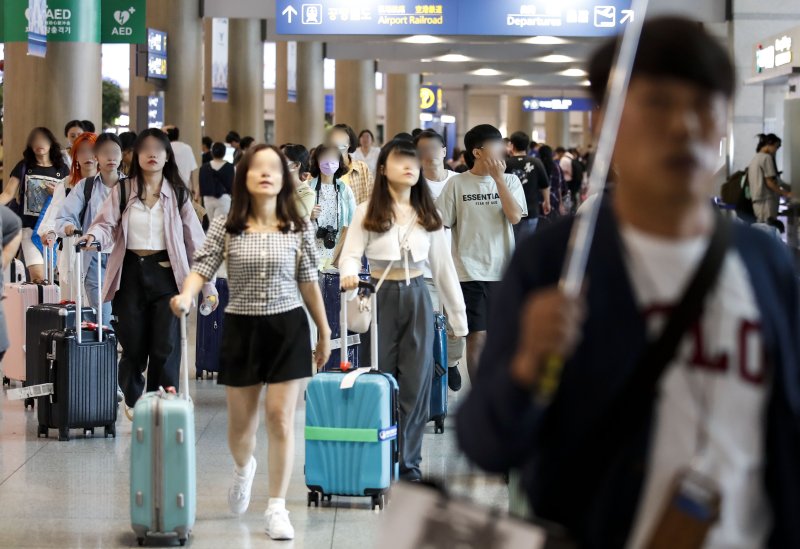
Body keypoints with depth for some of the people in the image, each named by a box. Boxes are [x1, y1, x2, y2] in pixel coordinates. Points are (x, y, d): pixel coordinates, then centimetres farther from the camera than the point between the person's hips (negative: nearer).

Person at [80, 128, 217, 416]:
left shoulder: (177, 194, 7)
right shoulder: (122, 192, 6)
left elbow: (194, 240, 6)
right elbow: (107, 224, -3)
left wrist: (208, 284, 3)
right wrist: (93, 236, -28)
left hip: (166, 273, 0)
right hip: (130, 273, 0)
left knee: (166, 345, -7)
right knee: (133, 345, 4)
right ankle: (133, 401, 23)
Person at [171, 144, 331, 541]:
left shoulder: (299, 228, -1)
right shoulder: (225, 227, -3)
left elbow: (308, 283, 5)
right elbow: (202, 268, -7)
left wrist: (324, 332, 9)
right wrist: (185, 296, -29)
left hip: (288, 327, -1)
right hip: (241, 328, 1)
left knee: (280, 417, -4)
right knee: (241, 417, 12)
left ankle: (277, 507, 3)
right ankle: (243, 468, 46)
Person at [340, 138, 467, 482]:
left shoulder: (428, 215, 8)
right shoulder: (367, 212, 0)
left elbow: (443, 266, 11)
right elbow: (351, 254, -6)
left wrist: (458, 315, 11)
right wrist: (349, 272, -31)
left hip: (417, 298, 2)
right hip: (380, 297, -2)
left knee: (415, 383, 2)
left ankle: (408, 462, 10)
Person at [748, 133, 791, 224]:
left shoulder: (754, 159, 18)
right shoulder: (767, 157, -8)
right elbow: (770, 182, -13)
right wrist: (786, 194, -8)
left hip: (757, 201, 9)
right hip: (766, 200, -9)